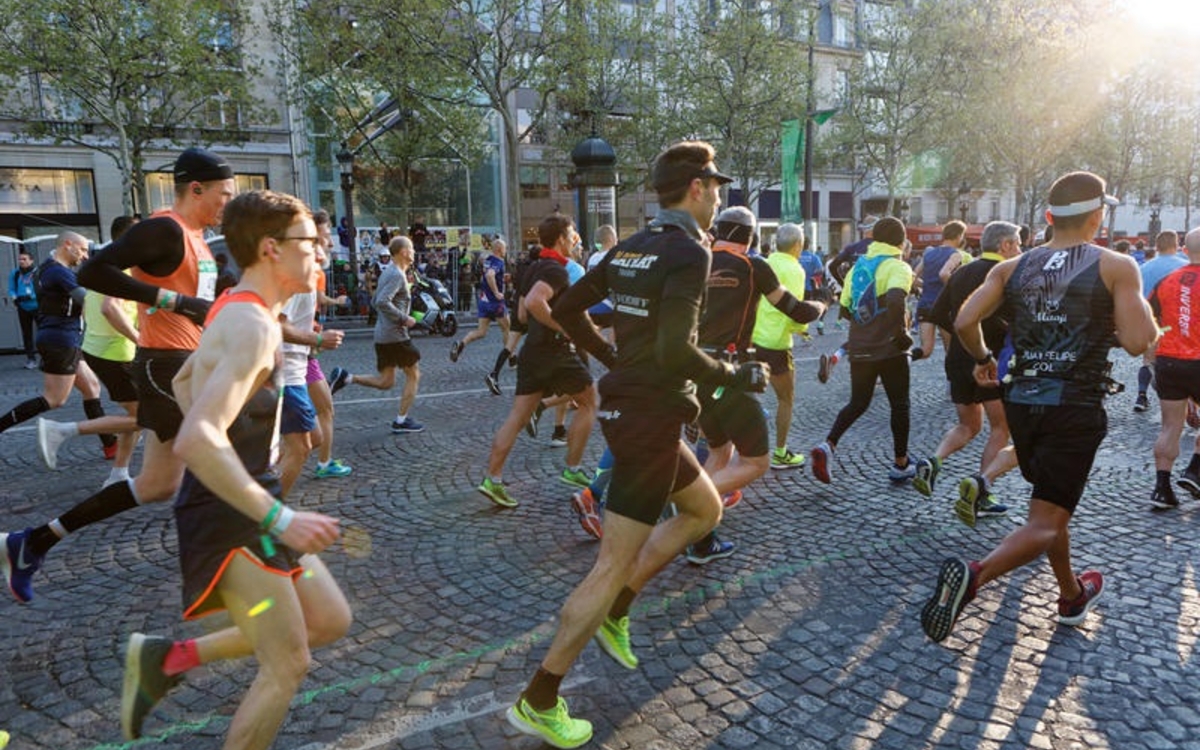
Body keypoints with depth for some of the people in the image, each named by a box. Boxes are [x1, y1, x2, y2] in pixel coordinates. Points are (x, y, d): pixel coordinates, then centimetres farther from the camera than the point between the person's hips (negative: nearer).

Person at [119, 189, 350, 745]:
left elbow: (183, 382, 26)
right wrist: (279, 519, -33)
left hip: (244, 506, 10)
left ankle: (166, 659, 22)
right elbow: (195, 439, -33)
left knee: (330, 621, 14)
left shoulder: (238, 311, 10)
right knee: (287, 665, -3)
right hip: (231, 518, -10)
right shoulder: (253, 326, -22)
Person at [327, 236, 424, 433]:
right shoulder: (397, 275, -14)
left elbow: (377, 301, 22)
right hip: (396, 335, -9)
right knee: (413, 375, 5)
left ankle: (346, 378, -1)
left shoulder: (387, 271, 15)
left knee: (385, 382, 13)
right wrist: (404, 319, -19)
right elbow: (382, 302, -26)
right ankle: (402, 420, 8)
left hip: (382, 335, 9)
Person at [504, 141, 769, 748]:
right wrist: (737, 378, -10)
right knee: (613, 566, 0)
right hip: (652, 419, -9)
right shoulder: (689, 251, -15)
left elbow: (567, 309, 15)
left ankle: (614, 613, 24)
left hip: (626, 407, 9)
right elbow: (675, 351, -26)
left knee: (704, 508, 26)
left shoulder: (631, 247, 10)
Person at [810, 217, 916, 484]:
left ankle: (828, 445, -8)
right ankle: (901, 464, 21)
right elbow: (896, 300, -29)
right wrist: (901, 333, -17)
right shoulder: (898, 267, -10)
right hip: (890, 350, -5)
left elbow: (845, 308, 12)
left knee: (858, 402, 14)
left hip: (859, 349, 5)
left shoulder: (858, 266, 10)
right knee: (899, 405, 11)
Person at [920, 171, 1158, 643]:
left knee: (1052, 504, 24)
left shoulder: (1013, 268, 6)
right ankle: (974, 574, -29)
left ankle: (1072, 596, 41)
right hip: (1076, 407, -5)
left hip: (1022, 402, 5)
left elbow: (965, 321, -6)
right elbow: (1138, 342, -12)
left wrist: (982, 359, 13)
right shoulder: (1116, 267, -4)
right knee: (1046, 525, -3)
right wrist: (1146, 318, 10)